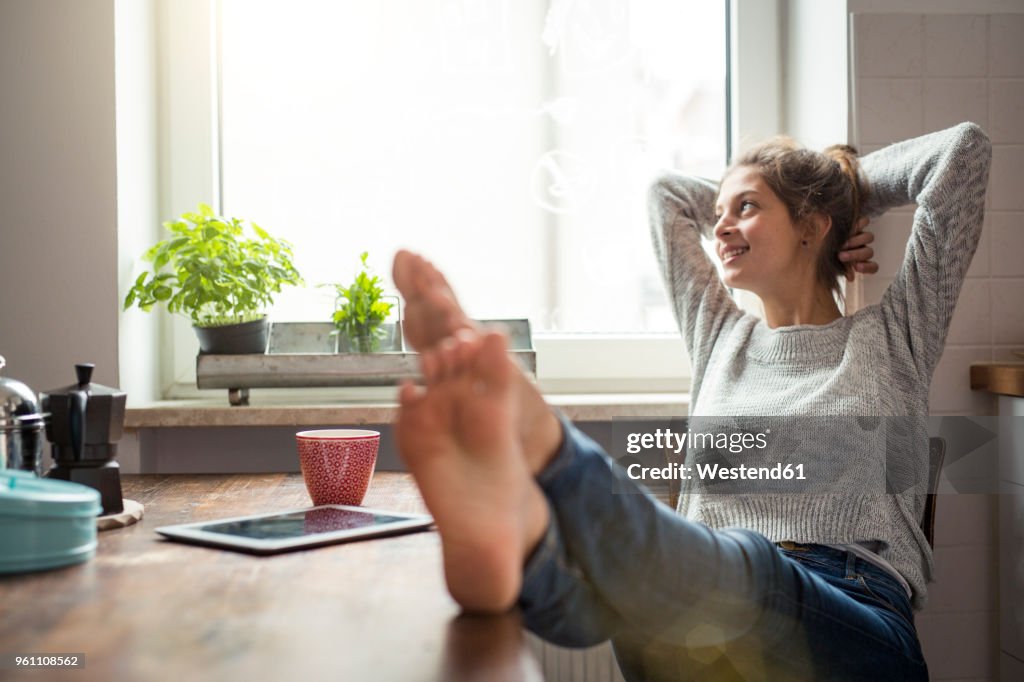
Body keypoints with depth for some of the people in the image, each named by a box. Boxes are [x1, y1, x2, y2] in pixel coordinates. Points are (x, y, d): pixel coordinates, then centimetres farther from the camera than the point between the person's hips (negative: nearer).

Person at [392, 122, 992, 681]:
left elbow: (965, 149, 15)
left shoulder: (892, 337, 17)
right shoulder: (722, 335, 26)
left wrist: (850, 189, 28)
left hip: (859, 624, -3)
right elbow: (667, 191, 37)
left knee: (742, 568, -40)